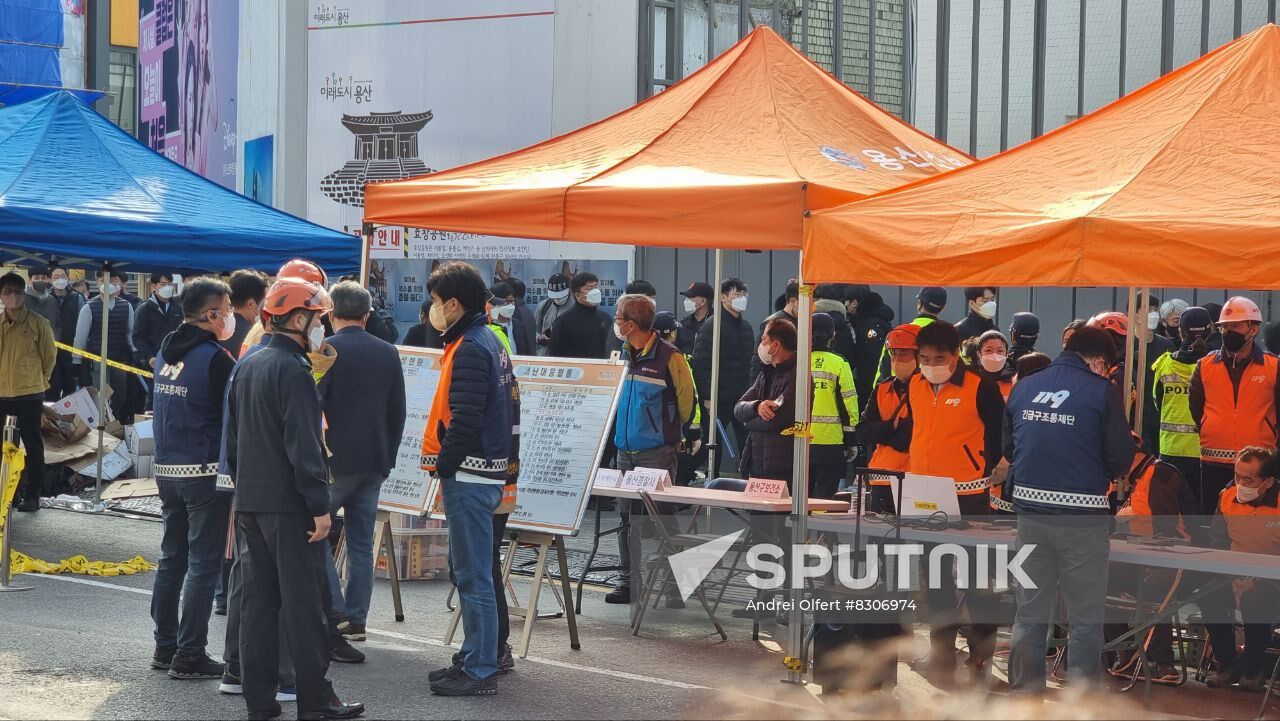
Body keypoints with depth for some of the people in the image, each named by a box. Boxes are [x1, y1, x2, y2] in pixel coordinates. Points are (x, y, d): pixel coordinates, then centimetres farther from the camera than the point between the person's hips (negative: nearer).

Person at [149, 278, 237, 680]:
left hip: (166, 468, 8)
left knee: (172, 558, 15)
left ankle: (165, 647, 20)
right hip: (205, 472, -8)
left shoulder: (166, 351, 9)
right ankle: (189, 655, -1)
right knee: (204, 564, -2)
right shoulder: (215, 357, -15)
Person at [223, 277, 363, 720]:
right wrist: (320, 506, -18)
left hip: (249, 501, 8)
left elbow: (232, 437, 20)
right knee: (302, 602, -3)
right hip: (288, 504, -8)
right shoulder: (293, 371, -14)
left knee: (257, 600, 10)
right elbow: (303, 446, -19)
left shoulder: (246, 367, 14)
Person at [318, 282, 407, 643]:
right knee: (361, 543, 10)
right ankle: (357, 620, 11)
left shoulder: (326, 350, -10)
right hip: (374, 464, 5)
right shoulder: (388, 353, 7)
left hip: (334, 461, -5)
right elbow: (398, 411, 12)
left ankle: (336, 613, -4)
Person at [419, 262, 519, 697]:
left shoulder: (470, 350, -16)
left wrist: (443, 466, -12)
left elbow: (464, 419, -23)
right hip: (487, 473, 10)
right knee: (468, 573, 16)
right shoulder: (490, 341, 14)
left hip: (467, 477, -10)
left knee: (473, 577, -5)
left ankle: (480, 673, -1)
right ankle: (476, 660, 24)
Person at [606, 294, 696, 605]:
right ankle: (628, 581, 16)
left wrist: (671, 431, 6)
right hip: (626, 450, 7)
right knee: (627, 519, 9)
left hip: (658, 453, -6)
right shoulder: (621, 356, 10)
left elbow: (687, 401, -5)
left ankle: (672, 584, 2)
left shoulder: (669, 357, -11)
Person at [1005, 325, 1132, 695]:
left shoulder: (1024, 387, 6)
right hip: (1083, 515, -4)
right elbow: (1121, 459, -9)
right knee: (1086, 616, 8)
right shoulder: (1103, 391, -8)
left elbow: (1008, 447, 11)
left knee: (1030, 609, 16)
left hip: (1031, 510, 4)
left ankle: (1024, 690, 24)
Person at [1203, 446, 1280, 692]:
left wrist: (1257, 578, -24)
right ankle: (1227, 663, -6)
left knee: (1255, 599, -35)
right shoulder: (1228, 496, 3)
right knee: (1208, 594, -26)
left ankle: (1254, 667, -8)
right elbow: (1217, 541, 11)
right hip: (1236, 573, 4)